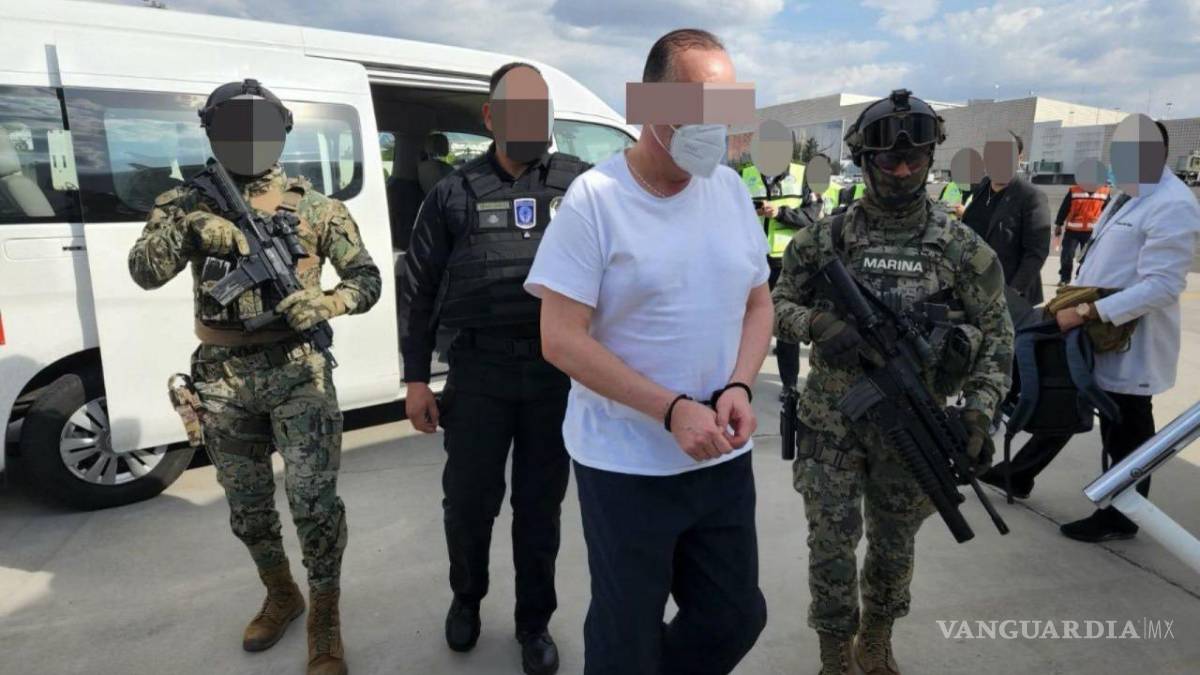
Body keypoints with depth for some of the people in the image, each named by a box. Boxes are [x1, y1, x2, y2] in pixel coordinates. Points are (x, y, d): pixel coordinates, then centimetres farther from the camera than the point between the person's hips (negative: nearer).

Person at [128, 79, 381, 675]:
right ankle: (280, 596, 38)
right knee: (247, 506, 15)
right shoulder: (188, 202, 6)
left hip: (298, 371, -2)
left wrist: (326, 304, -16)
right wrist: (183, 224, -23)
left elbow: (366, 278, 3)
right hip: (223, 380, 3)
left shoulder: (315, 207, 2)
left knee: (315, 500, -8)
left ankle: (324, 617, 12)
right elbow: (145, 272, -5)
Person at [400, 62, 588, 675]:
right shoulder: (455, 192, 3)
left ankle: (535, 622, 32)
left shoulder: (581, 184, 4)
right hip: (479, 370, 0)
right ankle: (466, 597, 39)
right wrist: (416, 379, 3)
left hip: (559, 370, 0)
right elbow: (419, 290, 6)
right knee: (468, 500, 10)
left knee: (540, 504, 12)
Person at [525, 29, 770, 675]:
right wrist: (673, 412, -21)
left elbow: (758, 304, 10)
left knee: (736, 617, 19)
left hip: (723, 458, 6)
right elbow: (561, 340, -16)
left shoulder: (732, 189, 4)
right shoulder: (594, 198, -14)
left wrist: (738, 388, -8)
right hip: (626, 465, -5)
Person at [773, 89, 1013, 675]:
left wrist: (979, 412, -10)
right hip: (831, 422, -1)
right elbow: (777, 307, 1)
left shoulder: (960, 247, -2)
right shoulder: (825, 238, -4)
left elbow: (996, 334, 2)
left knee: (894, 546, 17)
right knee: (831, 547, 6)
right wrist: (818, 324, -20)